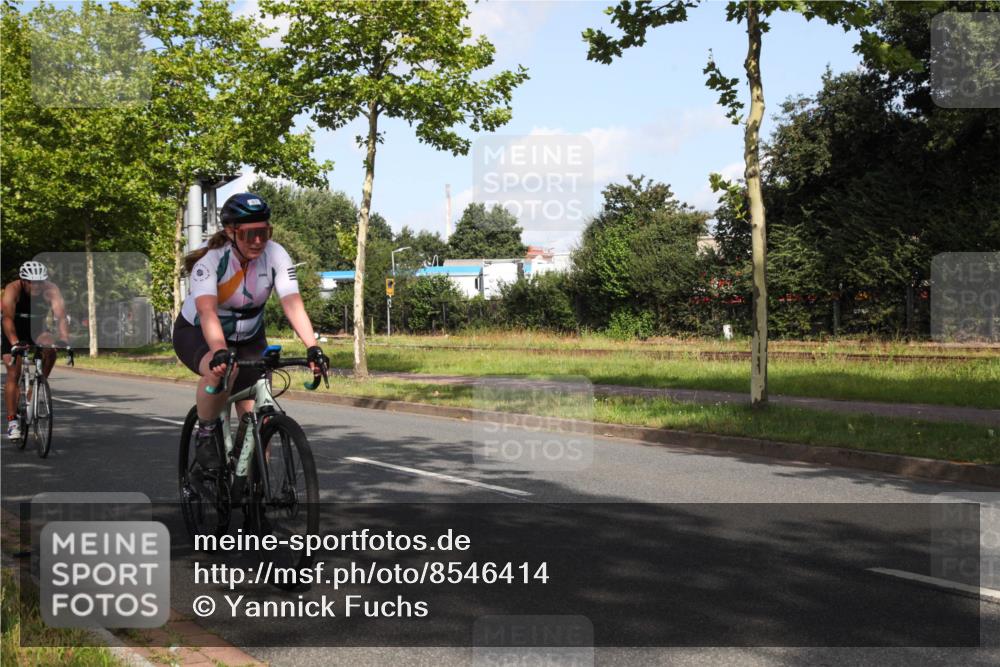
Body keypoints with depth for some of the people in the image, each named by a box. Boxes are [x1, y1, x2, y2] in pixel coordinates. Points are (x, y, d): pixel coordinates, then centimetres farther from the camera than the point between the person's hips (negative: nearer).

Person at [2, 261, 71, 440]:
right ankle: (12, 421, -5)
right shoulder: (12, 289, -29)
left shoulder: (51, 290, -25)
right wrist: (14, 343, -54)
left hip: (37, 329, 2)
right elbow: (8, 318, -40)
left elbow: (60, 316, -35)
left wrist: (64, 339, -52)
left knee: (51, 351, -29)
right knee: (13, 374, -10)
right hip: (14, 332, -2)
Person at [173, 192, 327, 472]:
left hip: (248, 338, 3)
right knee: (224, 370, -37)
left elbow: (293, 304, -32)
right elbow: (207, 311, -43)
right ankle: (205, 436, -13)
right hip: (197, 334, -3)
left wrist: (313, 348, -48)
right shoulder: (210, 258, -28)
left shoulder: (276, 256, -21)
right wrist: (220, 352, -61)